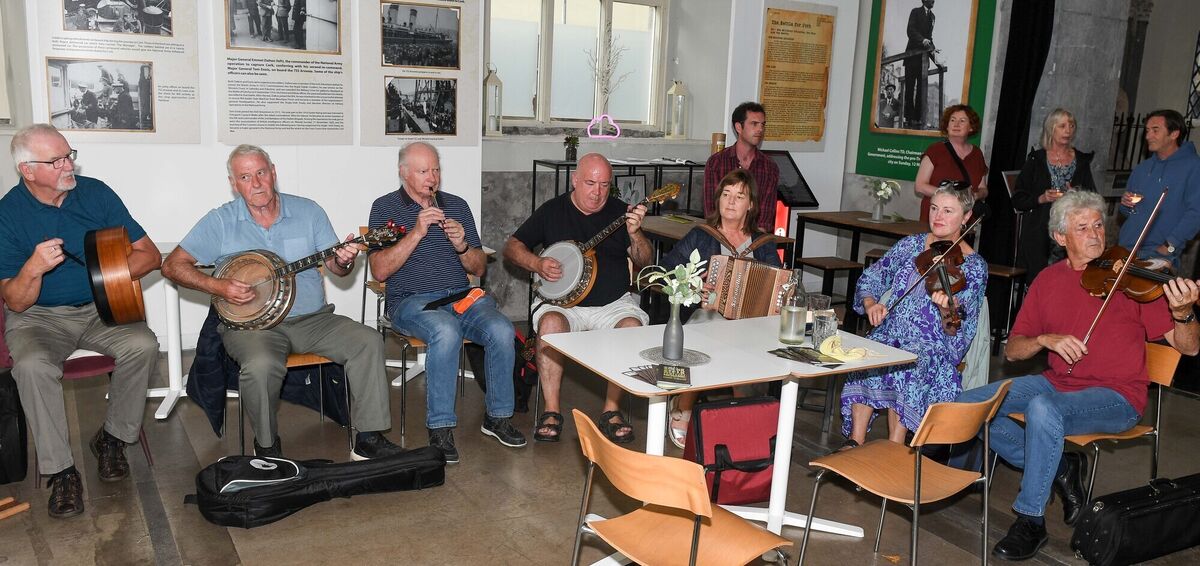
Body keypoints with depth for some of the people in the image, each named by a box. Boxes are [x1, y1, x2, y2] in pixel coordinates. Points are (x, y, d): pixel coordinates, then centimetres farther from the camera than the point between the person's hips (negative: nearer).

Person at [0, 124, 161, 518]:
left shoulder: (96, 193, -2)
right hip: (38, 316, -2)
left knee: (142, 345, -27)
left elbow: (150, 255, 0)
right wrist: (33, 269, -30)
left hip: (100, 308, 2)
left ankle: (113, 437, -4)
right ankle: (61, 471, -18)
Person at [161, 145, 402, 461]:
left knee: (368, 342, -20)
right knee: (261, 365, -35)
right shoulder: (220, 221, 2)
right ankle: (266, 447, -7)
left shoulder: (308, 212, 7)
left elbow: (335, 267, 8)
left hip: (312, 319, 3)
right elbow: (172, 265, 1)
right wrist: (219, 287, -14)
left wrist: (344, 261, -17)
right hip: (251, 324, -3)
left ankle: (368, 439, -13)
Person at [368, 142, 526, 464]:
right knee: (446, 332, -36)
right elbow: (379, 271, -8)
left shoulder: (457, 205, 16)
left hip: (461, 296, 4)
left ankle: (498, 416, -7)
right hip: (412, 301, -3)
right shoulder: (385, 208, 6)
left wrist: (462, 246, -6)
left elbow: (479, 270, 15)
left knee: (502, 331, -26)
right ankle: (440, 428, -25)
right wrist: (417, 233, -15)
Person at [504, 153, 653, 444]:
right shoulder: (552, 210, 7)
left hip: (614, 303, 1)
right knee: (551, 323, -33)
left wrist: (634, 234, -18)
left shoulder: (619, 211, 7)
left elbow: (645, 263, 2)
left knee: (632, 326, -30)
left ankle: (611, 410, -16)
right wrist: (537, 264, -9)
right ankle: (551, 412, -22)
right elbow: (511, 246, 10)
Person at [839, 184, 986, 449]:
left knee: (907, 366, -35)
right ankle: (854, 441, -27)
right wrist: (870, 303, -5)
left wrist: (947, 311, -32)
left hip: (933, 346, -3)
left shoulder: (973, 266, 0)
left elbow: (956, 333, -10)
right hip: (890, 333, 3)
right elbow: (870, 278, 16)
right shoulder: (911, 245, 11)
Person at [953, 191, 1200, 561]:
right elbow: (1011, 351, 5)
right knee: (968, 406, -9)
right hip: (1057, 383, 5)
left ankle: (1031, 522, -19)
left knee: (1043, 408, -36)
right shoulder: (1048, 280, 6)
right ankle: (1059, 468, 2)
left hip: (1116, 397, -5)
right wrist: (1045, 339, -16)